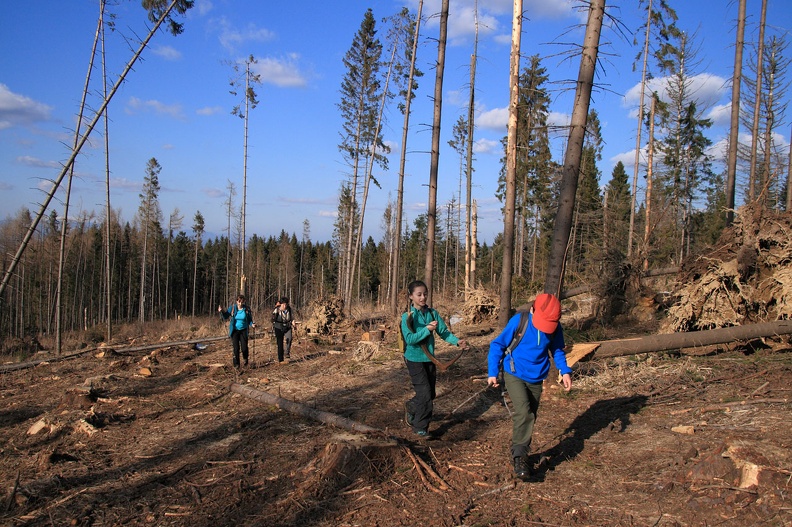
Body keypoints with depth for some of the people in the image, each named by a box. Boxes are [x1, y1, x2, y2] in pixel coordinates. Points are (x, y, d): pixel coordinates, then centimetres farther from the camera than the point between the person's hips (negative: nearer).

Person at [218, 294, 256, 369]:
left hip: (243, 331, 0)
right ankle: (236, 364, 12)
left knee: (244, 348, -6)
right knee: (236, 348, -3)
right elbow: (225, 317, 2)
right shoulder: (232, 308, -5)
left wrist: (252, 324, -15)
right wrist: (221, 312, -16)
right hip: (234, 331, 0)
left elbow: (249, 320, 5)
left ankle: (245, 359, 26)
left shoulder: (247, 309, -5)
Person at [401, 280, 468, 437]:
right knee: (425, 394, -6)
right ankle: (420, 427, 13)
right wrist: (427, 329, -29)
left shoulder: (432, 313, 0)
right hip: (415, 359, -6)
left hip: (429, 358, 6)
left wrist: (457, 341, -20)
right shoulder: (407, 316, -13)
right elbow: (409, 339, -21)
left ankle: (411, 407, 42)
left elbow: (444, 331, -3)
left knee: (431, 394, 14)